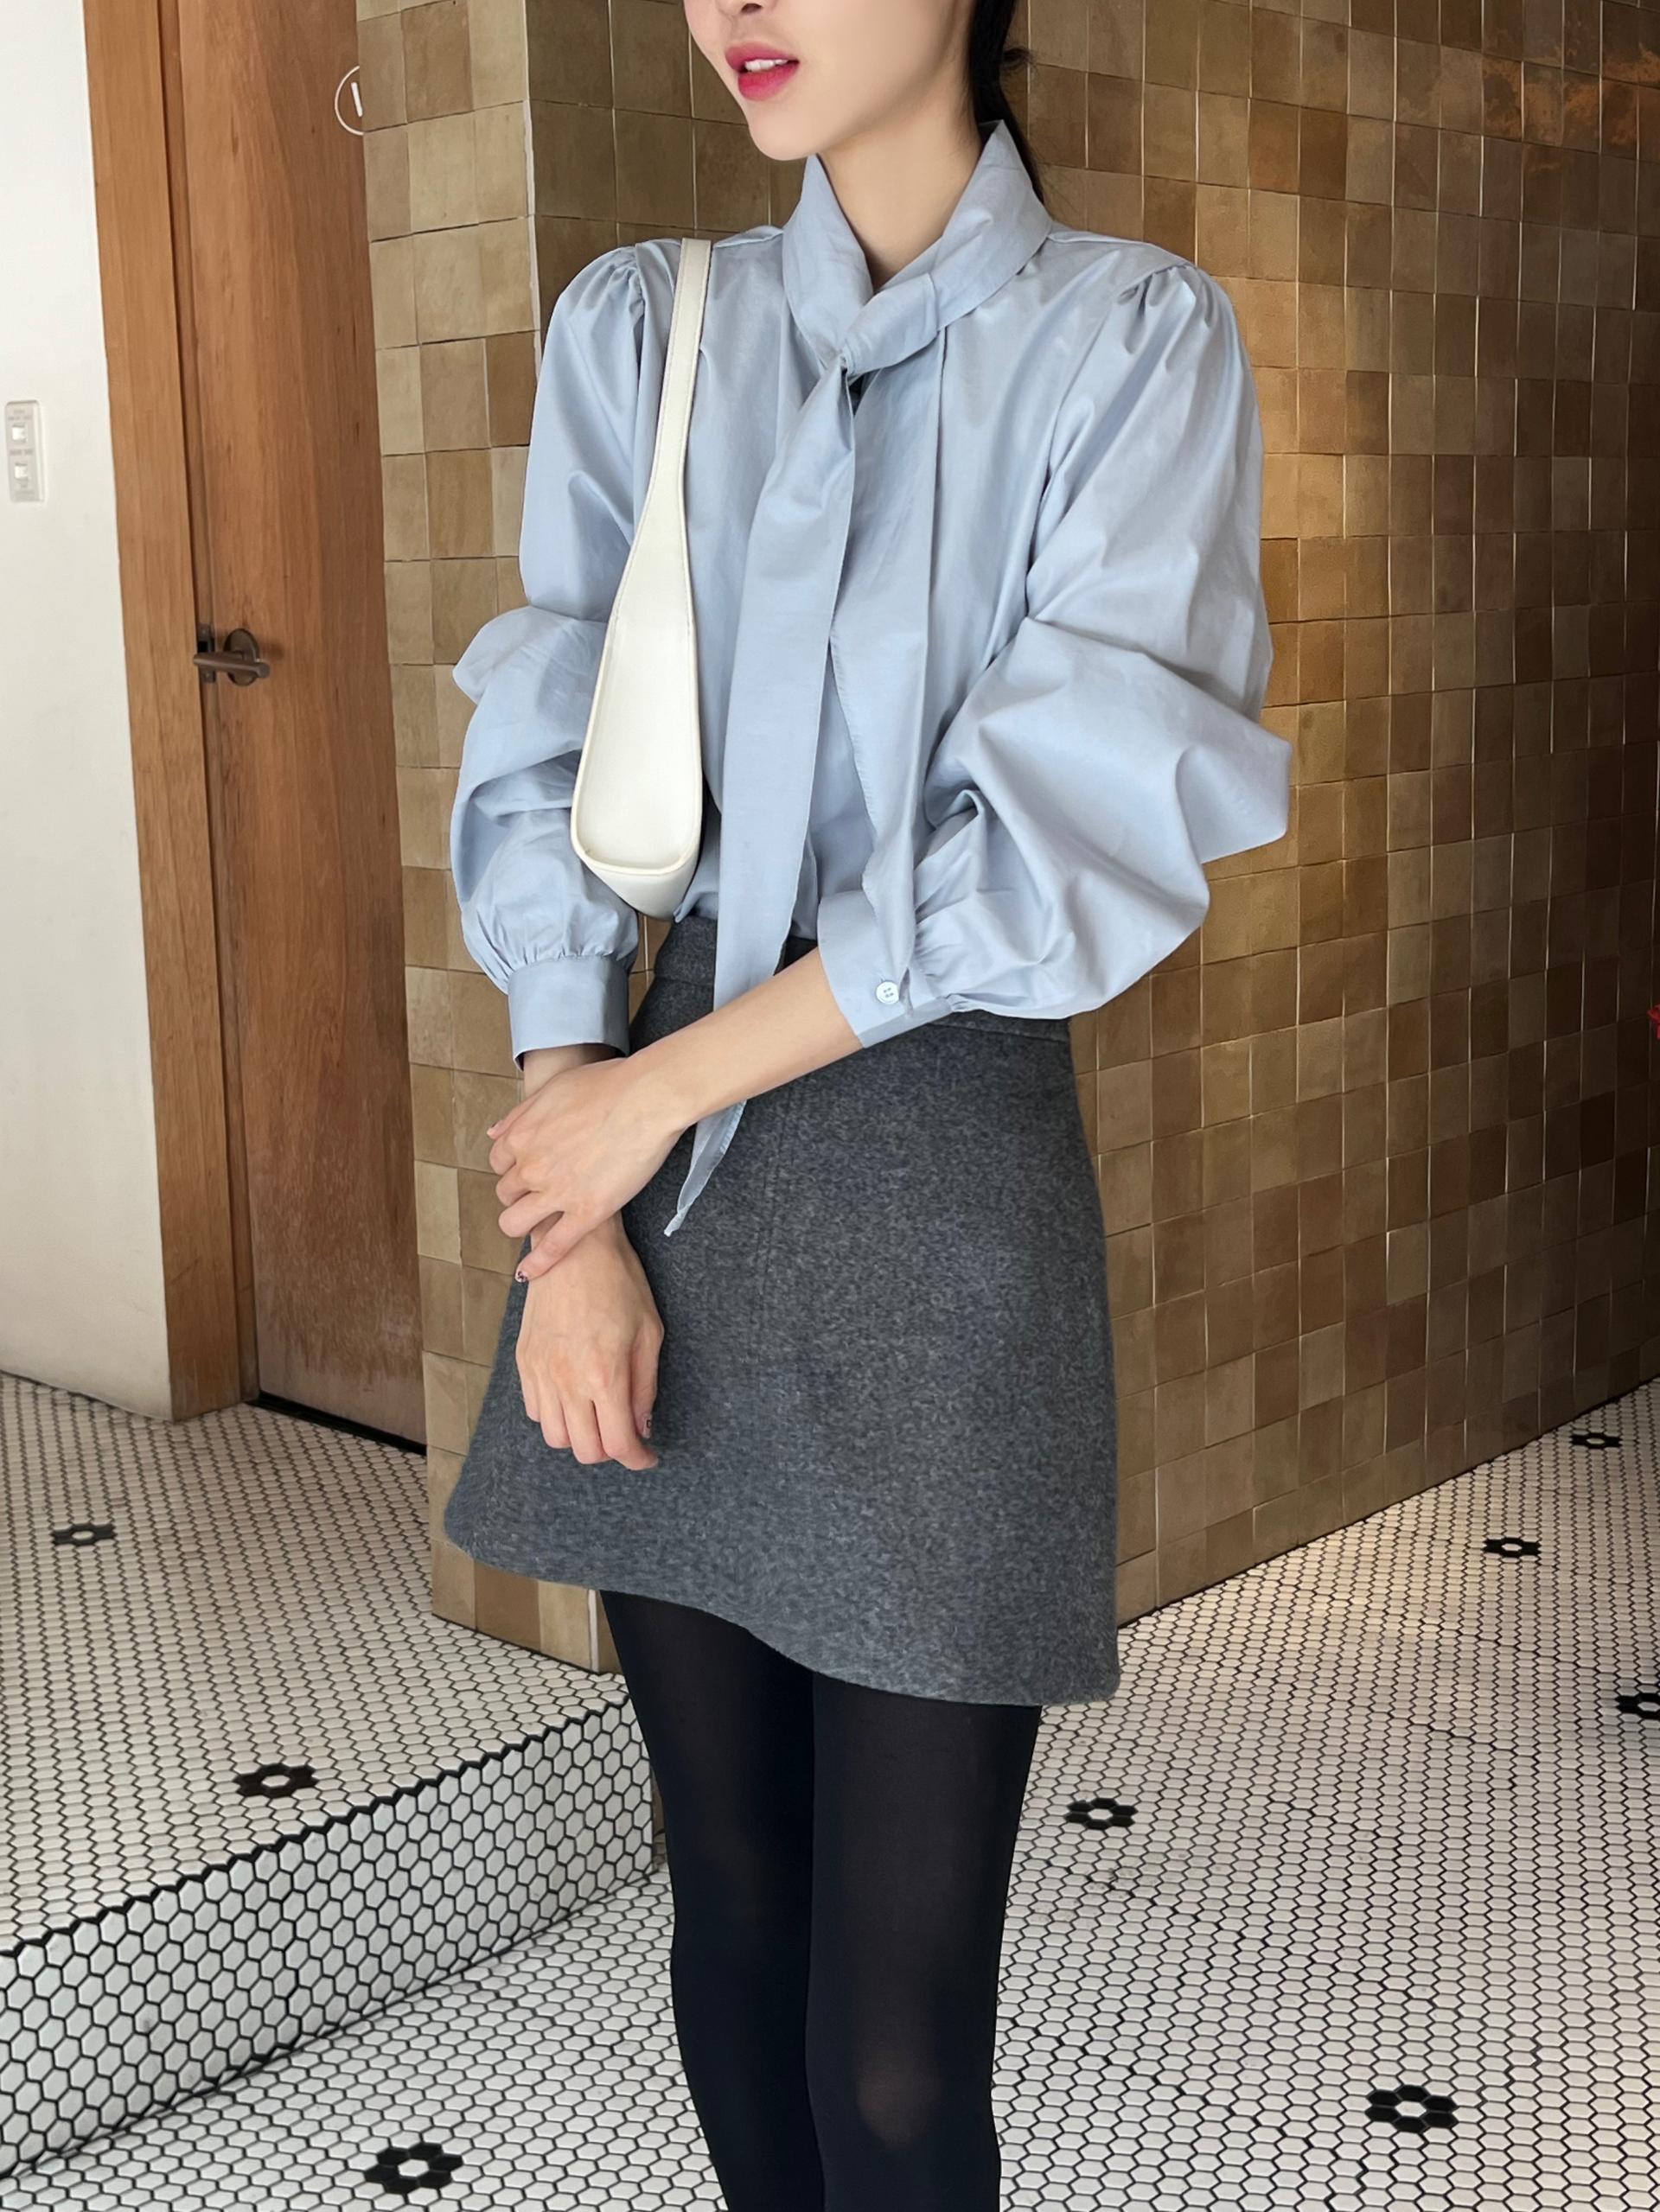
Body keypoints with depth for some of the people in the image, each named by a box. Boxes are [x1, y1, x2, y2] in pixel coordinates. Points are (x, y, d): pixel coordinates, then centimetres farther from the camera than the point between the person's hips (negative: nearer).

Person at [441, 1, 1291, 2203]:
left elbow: (1067, 830, -11)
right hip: (667, 1184, 4)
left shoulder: (1133, 340, -2)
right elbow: (547, 781, 4)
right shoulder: (640, 326, 9)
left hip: (939, 1186, -3)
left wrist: (657, 1088, -9)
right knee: (733, 1907, 14)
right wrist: (573, 1223, -5)